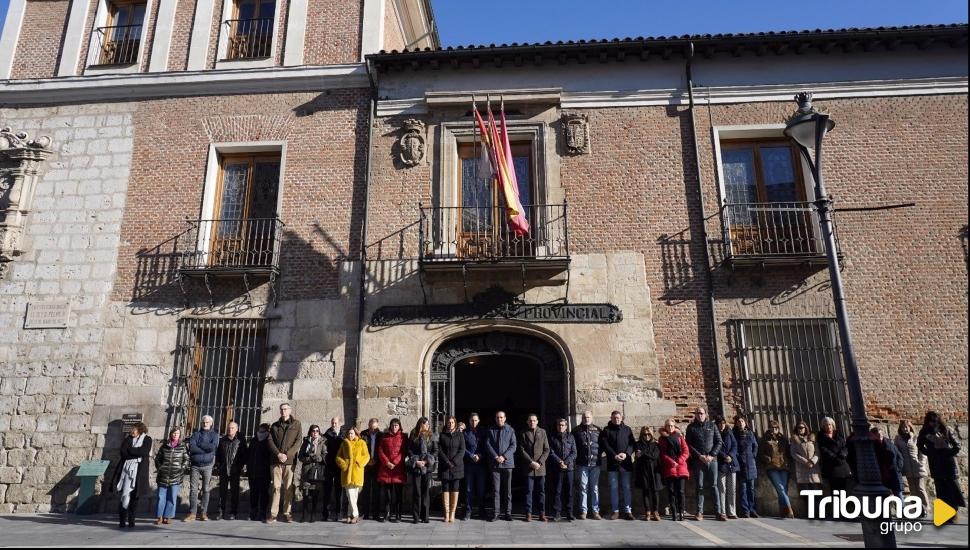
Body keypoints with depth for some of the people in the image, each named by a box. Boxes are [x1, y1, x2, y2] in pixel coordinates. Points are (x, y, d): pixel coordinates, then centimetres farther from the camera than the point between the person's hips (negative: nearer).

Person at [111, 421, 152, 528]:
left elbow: (145, 452, -11)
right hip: (126, 468, 2)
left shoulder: (147, 439, 5)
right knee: (125, 495, -5)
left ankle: (131, 520, 9)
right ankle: (122, 521, 1)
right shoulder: (128, 438, 12)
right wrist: (138, 453, -9)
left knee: (135, 496, 0)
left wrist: (129, 450, -4)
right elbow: (123, 451, -2)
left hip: (139, 471, -2)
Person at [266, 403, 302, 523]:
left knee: (288, 488, 1)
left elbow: (298, 442, 0)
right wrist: (278, 454, -11)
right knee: (276, 487, 0)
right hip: (276, 460, 1)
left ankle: (287, 513, 6)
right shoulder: (274, 425, 15)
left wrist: (287, 454, -12)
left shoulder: (296, 424, 8)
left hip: (290, 460, -1)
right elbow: (270, 441, 4)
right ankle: (273, 513, 3)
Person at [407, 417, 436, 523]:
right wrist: (416, 461, -10)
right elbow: (409, 450, 1)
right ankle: (416, 516, 7)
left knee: (426, 491, 1)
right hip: (416, 467, -1)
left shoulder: (430, 436, 7)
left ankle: (425, 516, 8)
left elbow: (435, 451, 2)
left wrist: (426, 461, -9)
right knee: (416, 492, 0)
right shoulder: (413, 436, 5)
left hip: (427, 467, 1)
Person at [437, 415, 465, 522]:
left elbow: (462, 450, 0)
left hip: (457, 466, 0)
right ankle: (446, 514, 2)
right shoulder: (442, 435, 8)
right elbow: (440, 451, 1)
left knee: (455, 490, -2)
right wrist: (447, 462, -11)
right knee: (445, 490, -1)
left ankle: (452, 514, 3)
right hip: (444, 467, 0)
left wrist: (454, 462, -12)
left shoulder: (460, 435, 8)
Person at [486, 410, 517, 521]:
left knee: (507, 489, 4)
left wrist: (504, 456, -11)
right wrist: (496, 457, -11)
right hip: (494, 463, 0)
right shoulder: (491, 430, 8)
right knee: (495, 489, 0)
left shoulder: (510, 430, 7)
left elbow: (513, 446, 1)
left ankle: (507, 512, 11)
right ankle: (495, 512, 6)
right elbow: (487, 445, 1)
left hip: (507, 463, 0)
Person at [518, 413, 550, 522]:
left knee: (541, 491, 3)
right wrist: (531, 462, -10)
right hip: (528, 467, -2)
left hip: (541, 467, 2)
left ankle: (542, 514, 8)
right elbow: (521, 450, -1)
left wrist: (540, 462, -6)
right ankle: (528, 513, 5)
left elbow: (546, 449, 6)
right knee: (529, 491, 0)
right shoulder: (523, 433, 4)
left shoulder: (542, 432, 10)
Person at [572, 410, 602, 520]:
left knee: (595, 488, 5)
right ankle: (583, 511, 10)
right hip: (582, 464, -1)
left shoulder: (597, 430, 7)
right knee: (583, 488, 3)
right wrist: (577, 457, -2)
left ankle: (595, 511, 12)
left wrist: (597, 455, 2)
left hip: (595, 463, 1)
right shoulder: (576, 430, 4)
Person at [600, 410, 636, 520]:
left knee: (627, 487, 2)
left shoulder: (627, 429, 10)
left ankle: (628, 510, 9)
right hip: (612, 463, -1)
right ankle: (615, 511, 10)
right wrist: (614, 456, -15)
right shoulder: (606, 430, 5)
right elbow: (605, 445, -4)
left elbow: (632, 443, 3)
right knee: (614, 487, 4)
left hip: (626, 463, 1)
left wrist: (626, 453, -14)